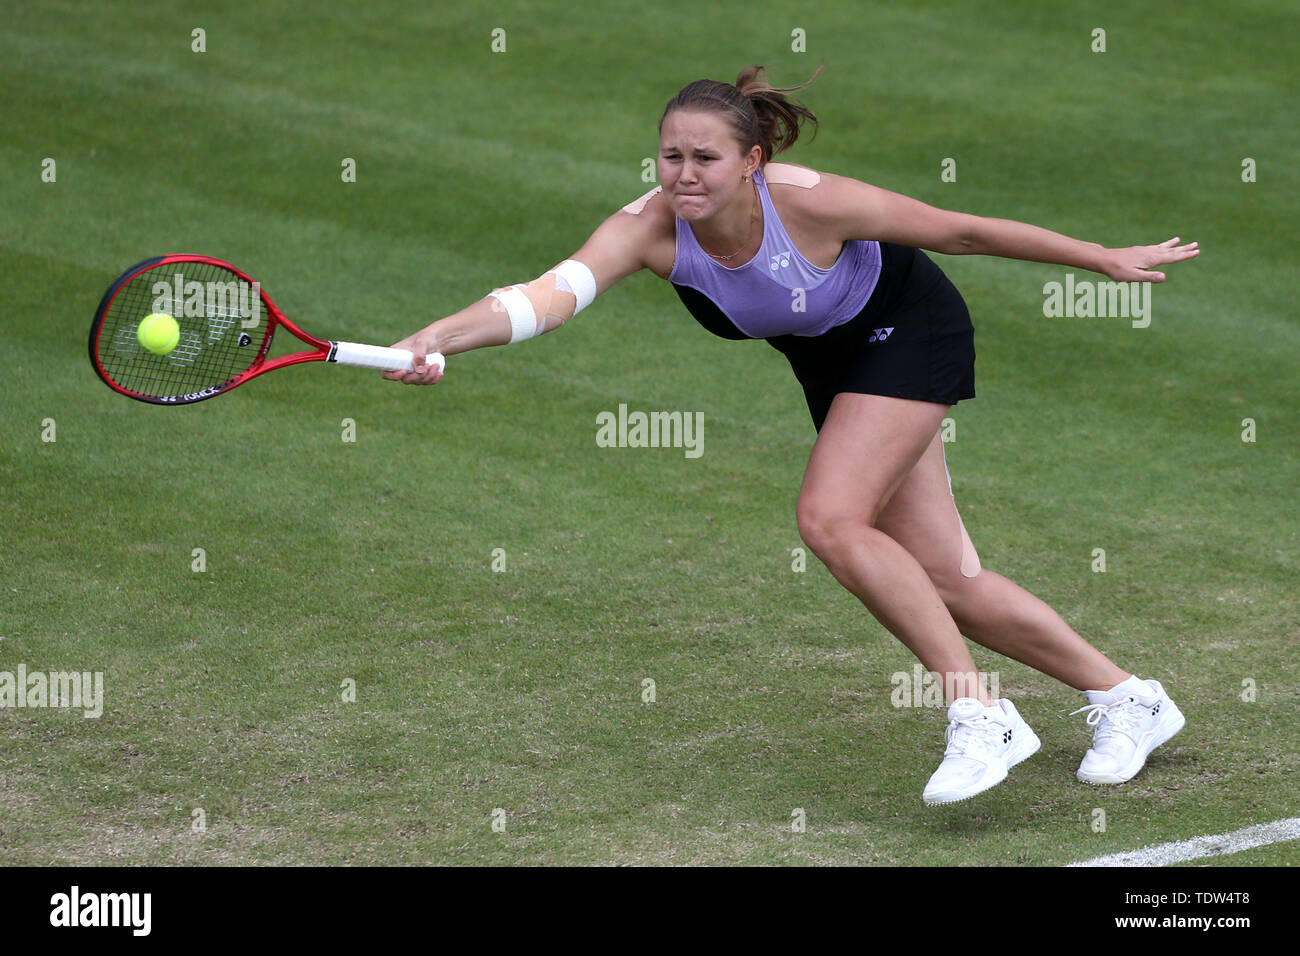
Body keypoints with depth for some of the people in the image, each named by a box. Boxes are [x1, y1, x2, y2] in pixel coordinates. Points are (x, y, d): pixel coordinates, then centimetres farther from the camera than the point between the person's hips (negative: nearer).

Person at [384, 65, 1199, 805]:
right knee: (944, 581, 6)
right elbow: (556, 291, -42)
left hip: (910, 328, -5)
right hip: (828, 360, 5)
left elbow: (960, 232, -22)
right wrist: (438, 338, -60)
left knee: (831, 520, -24)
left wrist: (1103, 259, -10)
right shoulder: (651, 227, -26)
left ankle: (981, 715, -13)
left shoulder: (809, 201, -34)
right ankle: (1126, 700, 23)